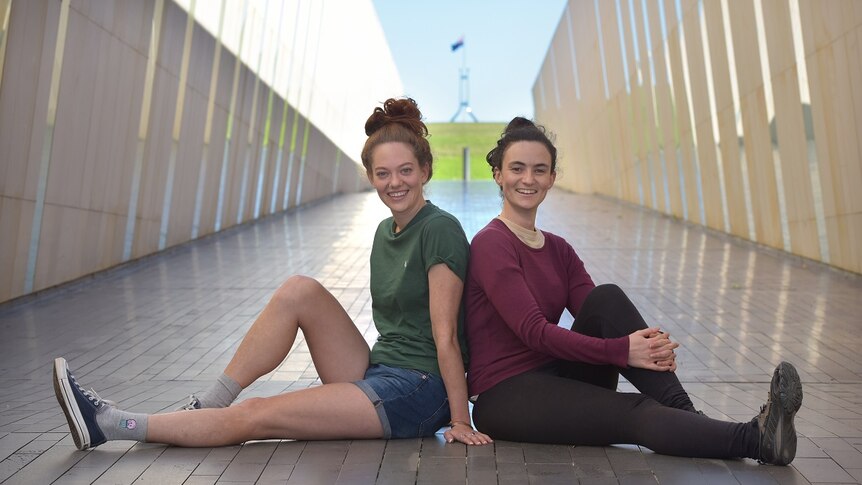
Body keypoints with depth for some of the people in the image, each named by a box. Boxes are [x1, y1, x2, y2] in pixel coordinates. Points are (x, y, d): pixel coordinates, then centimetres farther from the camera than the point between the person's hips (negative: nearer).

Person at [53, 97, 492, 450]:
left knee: (255, 416, -15)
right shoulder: (384, 232, 11)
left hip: (418, 391, -7)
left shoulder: (440, 230, -15)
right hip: (376, 371, 7)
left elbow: (445, 335, -17)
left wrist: (460, 420, -13)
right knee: (299, 290, -11)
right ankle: (207, 405, -4)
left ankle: (111, 426, -1)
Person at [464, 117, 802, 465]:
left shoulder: (557, 249, 11)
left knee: (607, 299, -19)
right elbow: (533, 330, -22)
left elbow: (597, 314, -1)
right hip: (505, 397, -6)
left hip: (556, 377, 6)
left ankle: (684, 411, -24)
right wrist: (621, 351, -29)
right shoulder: (491, 244, -12)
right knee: (634, 413, -27)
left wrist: (650, 345, -22)